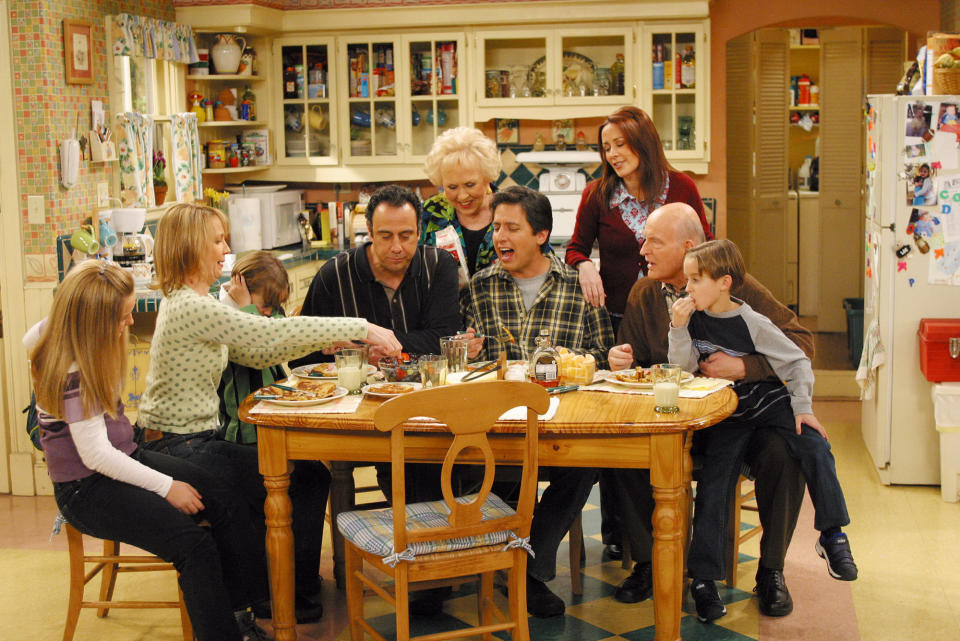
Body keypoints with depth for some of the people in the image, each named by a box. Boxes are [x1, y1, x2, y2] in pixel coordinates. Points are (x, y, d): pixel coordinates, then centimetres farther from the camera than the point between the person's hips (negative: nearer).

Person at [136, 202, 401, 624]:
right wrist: (362, 328, -21)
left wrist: (323, 340, 0)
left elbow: (254, 354, 11)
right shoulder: (191, 308, -21)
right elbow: (270, 333, -25)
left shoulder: (189, 302, 11)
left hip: (193, 441, 10)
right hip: (179, 450, -10)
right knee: (296, 485, -5)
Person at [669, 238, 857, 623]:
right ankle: (703, 578, -7)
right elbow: (684, 370, -5)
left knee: (813, 444, -23)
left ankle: (832, 536, -8)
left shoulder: (751, 323, -12)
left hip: (768, 401, -1)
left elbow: (797, 362, -5)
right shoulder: (692, 317, -2)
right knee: (714, 480, -11)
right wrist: (679, 330, -17)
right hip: (722, 415, 2)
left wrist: (802, 408, -10)